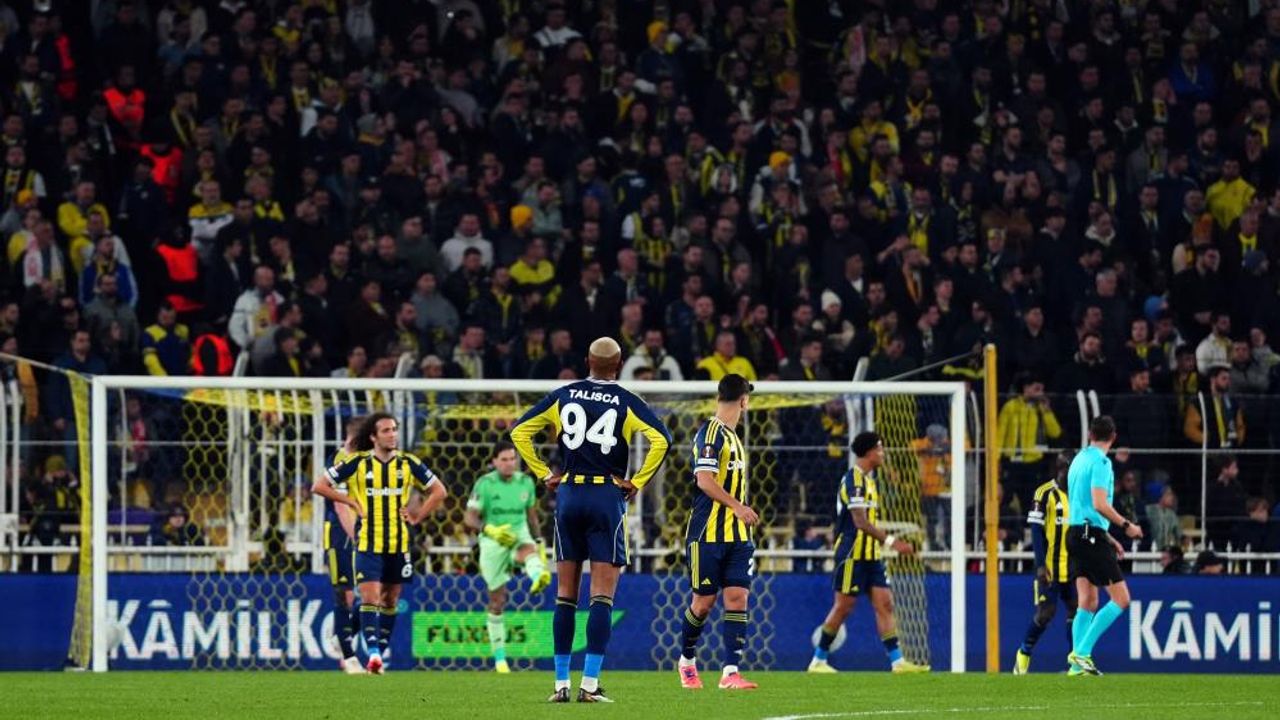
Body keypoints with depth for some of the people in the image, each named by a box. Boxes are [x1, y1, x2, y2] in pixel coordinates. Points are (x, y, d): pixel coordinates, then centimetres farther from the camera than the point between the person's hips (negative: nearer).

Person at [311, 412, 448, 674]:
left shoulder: (408, 464, 3)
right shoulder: (357, 463, -4)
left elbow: (438, 491, 14)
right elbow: (319, 486, 0)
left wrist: (417, 516, 4)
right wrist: (352, 503, -4)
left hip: (398, 544, 3)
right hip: (367, 542, -3)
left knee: (390, 601, 9)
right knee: (370, 597, -15)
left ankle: (380, 652, 18)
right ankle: (373, 651, -22)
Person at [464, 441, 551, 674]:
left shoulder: (525, 482, 4)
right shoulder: (485, 484, -7)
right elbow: (470, 518, -10)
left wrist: (540, 542, 16)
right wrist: (490, 530, -27)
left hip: (518, 536, 1)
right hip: (493, 542, -1)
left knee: (529, 550, -38)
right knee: (497, 600, 2)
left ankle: (539, 579, -73)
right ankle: (499, 658, 14)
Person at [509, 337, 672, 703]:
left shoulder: (563, 396, 6)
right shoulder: (626, 403, -3)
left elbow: (519, 431, 8)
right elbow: (661, 440, -14)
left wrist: (544, 474, 10)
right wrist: (636, 482, -5)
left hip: (569, 494, 3)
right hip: (608, 496, -3)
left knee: (565, 596, 9)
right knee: (602, 596, -3)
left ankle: (561, 683, 8)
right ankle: (590, 683, -10)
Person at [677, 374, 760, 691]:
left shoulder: (731, 435, 17)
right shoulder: (710, 433, -11)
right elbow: (704, 480, -20)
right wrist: (737, 506, -25)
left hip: (737, 535, 8)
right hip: (708, 532, -8)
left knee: (737, 597, -5)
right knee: (704, 601, 2)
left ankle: (731, 671, -9)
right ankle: (686, 659, 24)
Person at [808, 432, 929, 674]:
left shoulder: (871, 479, 15)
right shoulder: (854, 480, -15)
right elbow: (860, 521, -23)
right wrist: (890, 541, -28)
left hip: (871, 555, 9)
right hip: (852, 553, -9)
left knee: (885, 604, 0)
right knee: (843, 606, -4)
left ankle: (897, 660, -4)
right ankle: (818, 661, 6)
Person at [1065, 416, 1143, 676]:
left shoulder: (1079, 460, 16)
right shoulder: (1100, 462, -11)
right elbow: (1099, 504, -20)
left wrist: (1109, 539, 27)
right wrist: (1126, 525, -9)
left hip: (1075, 532, 9)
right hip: (1092, 535, -9)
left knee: (1088, 602, 9)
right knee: (1120, 598, -6)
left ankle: (1078, 663, 3)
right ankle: (1082, 652, -12)